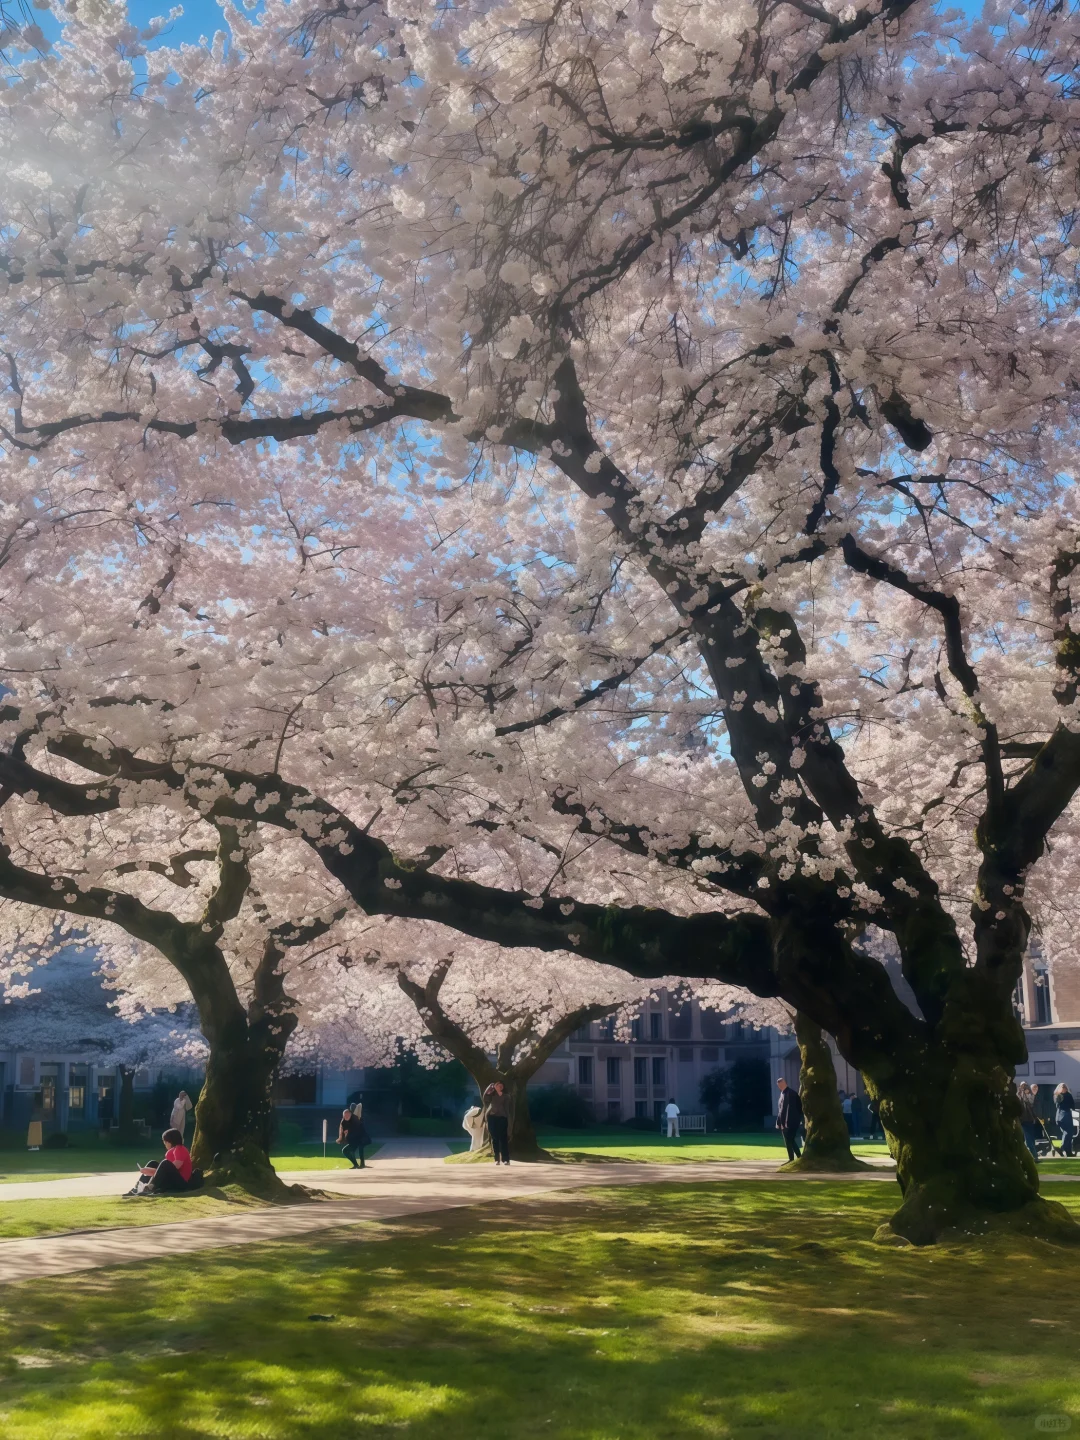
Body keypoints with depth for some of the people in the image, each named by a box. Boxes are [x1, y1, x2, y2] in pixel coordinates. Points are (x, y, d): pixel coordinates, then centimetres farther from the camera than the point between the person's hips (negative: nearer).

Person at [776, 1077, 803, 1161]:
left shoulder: (791, 1093, -14)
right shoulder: (782, 1094, 12)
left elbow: (790, 1108, -19)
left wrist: (787, 1123, -22)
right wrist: (779, 1122, 14)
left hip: (790, 1123, -8)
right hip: (784, 1123, 8)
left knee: (789, 1142, -6)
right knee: (789, 1142, 12)